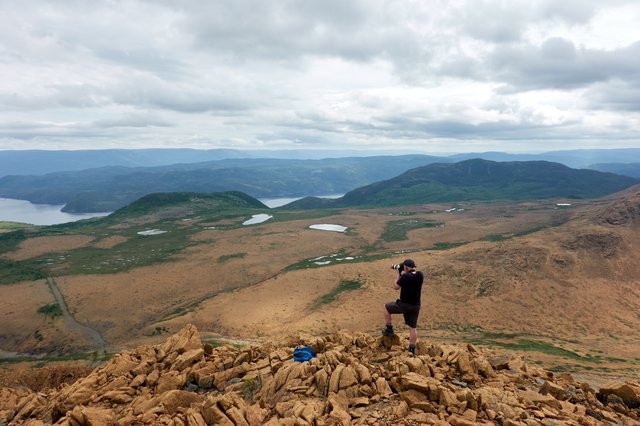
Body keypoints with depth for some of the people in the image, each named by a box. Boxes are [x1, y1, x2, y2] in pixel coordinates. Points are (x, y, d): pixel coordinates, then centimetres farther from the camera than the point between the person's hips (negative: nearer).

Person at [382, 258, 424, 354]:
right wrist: (403, 274, 11)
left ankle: (389, 329, 21)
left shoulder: (405, 276, -21)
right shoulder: (420, 275, -4)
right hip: (416, 306, 5)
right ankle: (412, 349, 22)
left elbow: (396, 287, -6)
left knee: (386, 307, 19)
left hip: (404, 305, -5)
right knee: (413, 328, 16)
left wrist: (399, 274, 1)